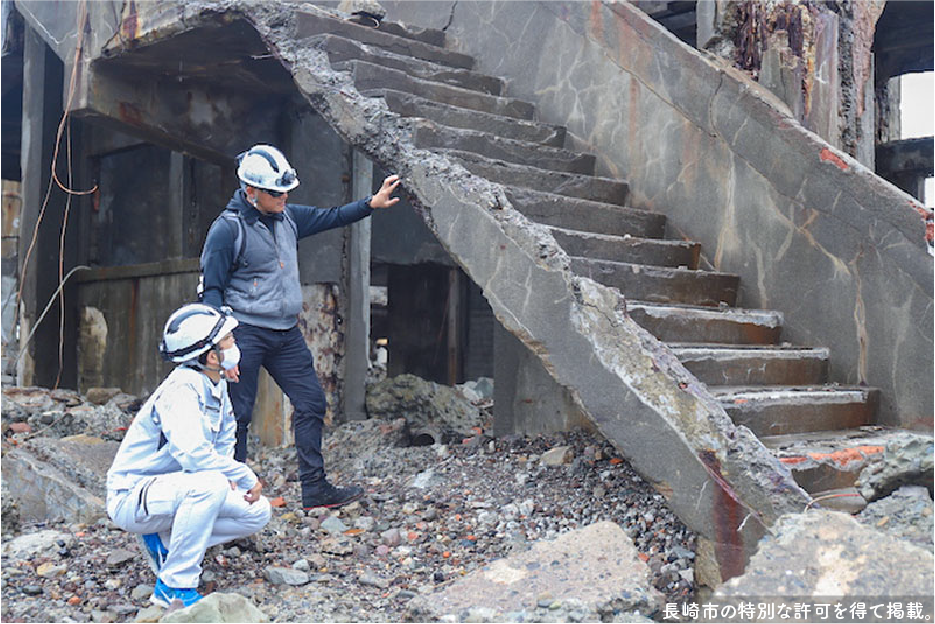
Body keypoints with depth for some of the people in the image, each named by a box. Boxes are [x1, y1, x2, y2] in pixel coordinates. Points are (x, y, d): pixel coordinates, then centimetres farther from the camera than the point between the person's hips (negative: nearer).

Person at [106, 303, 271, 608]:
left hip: (173, 488, 9)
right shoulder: (181, 389, -24)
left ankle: (164, 541, 6)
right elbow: (193, 454, -37)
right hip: (131, 496, -9)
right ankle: (173, 587, -23)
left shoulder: (217, 385, 3)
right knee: (210, 485, -37)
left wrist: (229, 474, -1)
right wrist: (245, 477, -24)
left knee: (258, 512, -3)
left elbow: (225, 438, 19)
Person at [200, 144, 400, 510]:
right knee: (237, 415, -1)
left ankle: (315, 489, 16)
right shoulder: (227, 229, -12)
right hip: (246, 334, -7)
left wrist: (372, 204, 14)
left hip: (287, 333, 7)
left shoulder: (287, 218, 8)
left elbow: (329, 218, 23)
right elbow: (211, 290, -11)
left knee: (311, 403, 7)